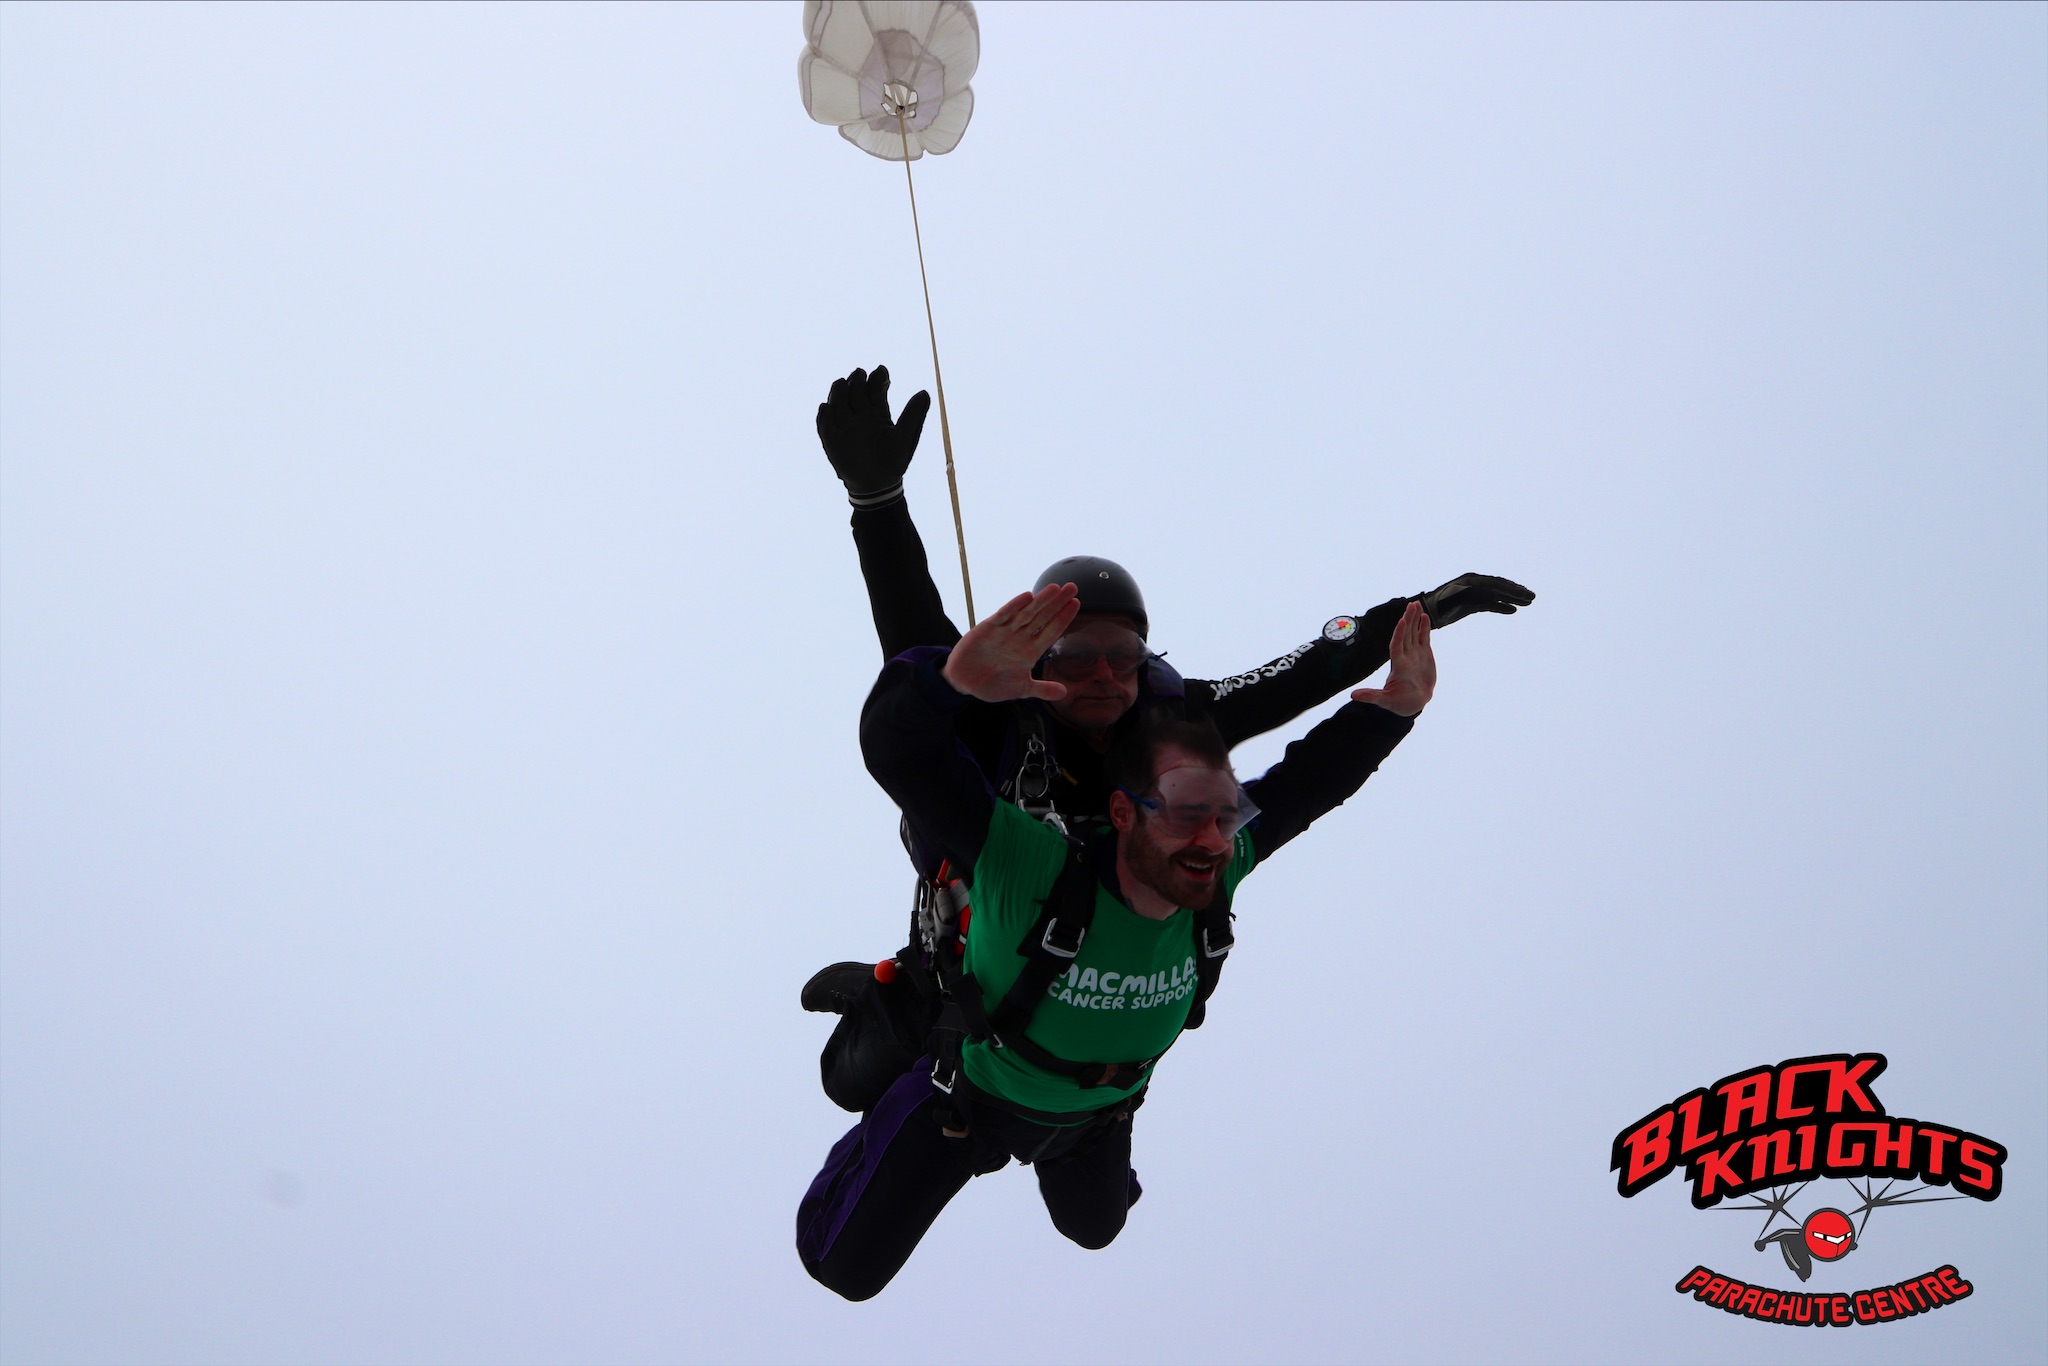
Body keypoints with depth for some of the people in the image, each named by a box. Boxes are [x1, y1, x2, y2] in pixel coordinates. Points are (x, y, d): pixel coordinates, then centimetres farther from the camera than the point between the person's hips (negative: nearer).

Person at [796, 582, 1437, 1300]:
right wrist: (953, 680, -72)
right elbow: (900, 751, -51)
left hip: (1098, 1112, 4)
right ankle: (884, 1134, 40)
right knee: (845, 1268, 12)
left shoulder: (1221, 865, -30)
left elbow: (1304, 781, -15)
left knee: (1095, 1229, 37)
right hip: (975, 1096, -4)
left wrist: (1393, 709, -28)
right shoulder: (1031, 866, -44)